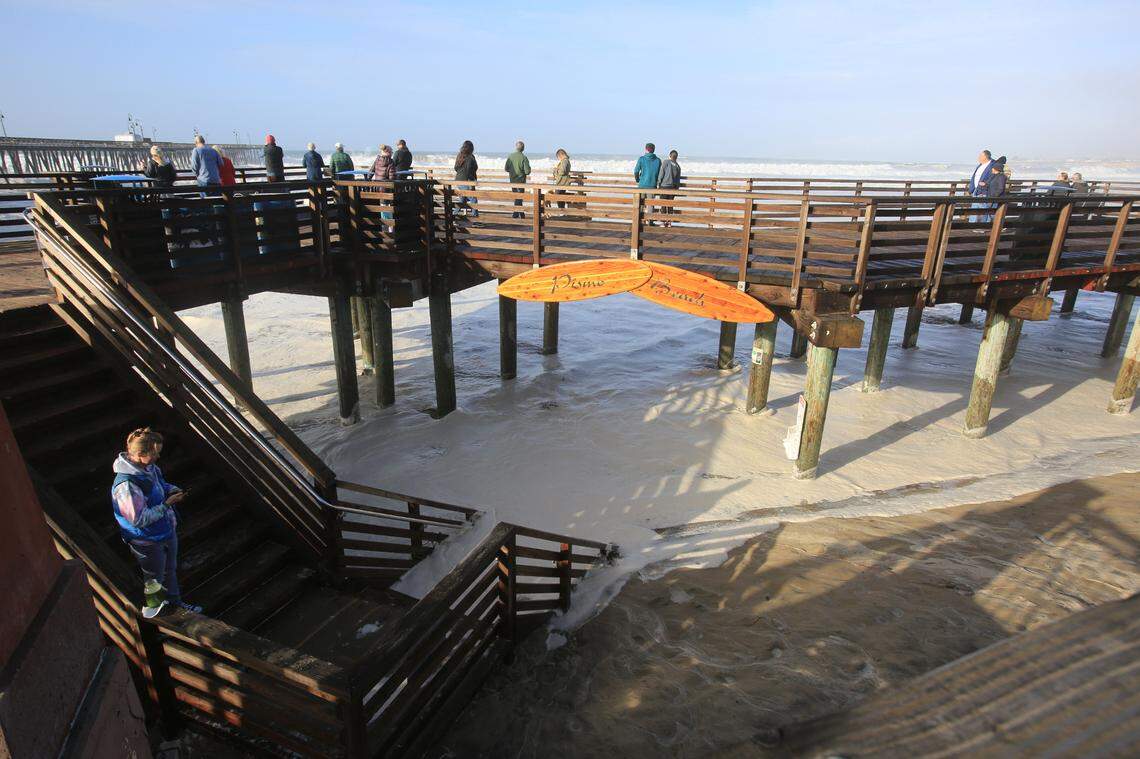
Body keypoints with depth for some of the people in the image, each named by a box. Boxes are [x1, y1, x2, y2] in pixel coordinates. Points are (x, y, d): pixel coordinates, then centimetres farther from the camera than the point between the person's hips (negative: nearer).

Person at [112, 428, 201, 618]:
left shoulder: (148, 466, -10)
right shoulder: (126, 485, -36)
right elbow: (139, 519, -31)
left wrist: (173, 490, -9)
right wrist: (167, 504, -28)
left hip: (167, 530, 8)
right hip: (148, 542, -8)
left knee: (170, 569, 29)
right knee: (154, 579, 18)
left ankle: (175, 602, 51)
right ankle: (151, 607, 45)